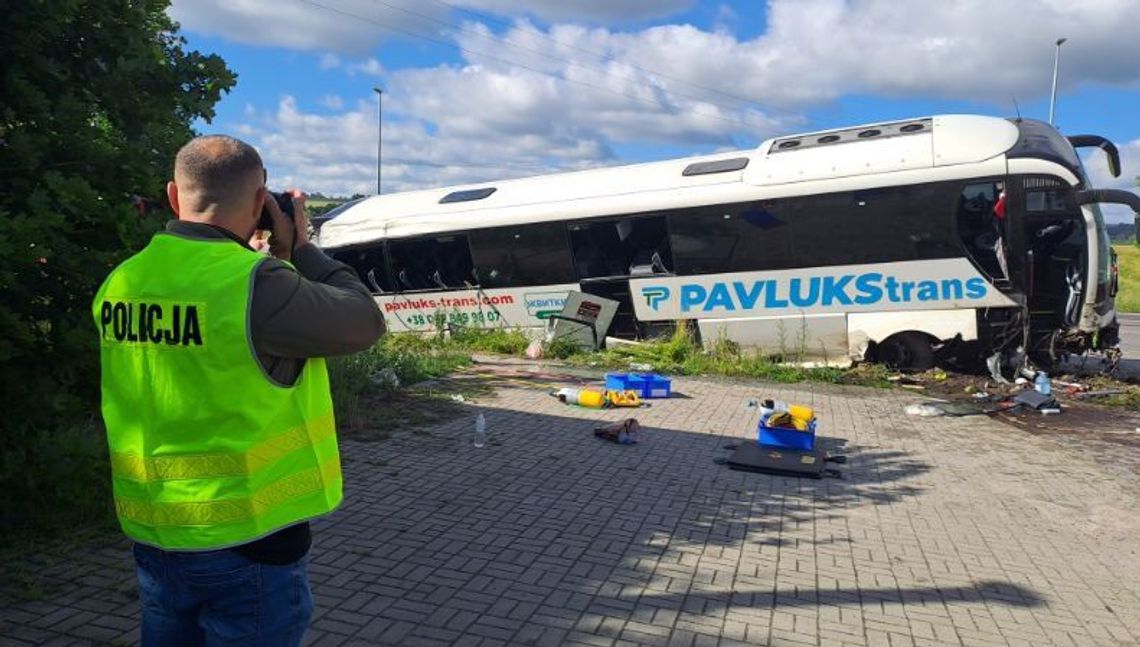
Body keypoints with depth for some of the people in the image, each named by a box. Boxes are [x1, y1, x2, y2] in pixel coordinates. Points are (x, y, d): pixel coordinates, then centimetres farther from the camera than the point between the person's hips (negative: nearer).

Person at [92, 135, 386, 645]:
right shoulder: (256, 283, -22)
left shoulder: (121, 284, -1)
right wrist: (300, 248, -1)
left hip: (153, 535, 6)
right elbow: (365, 324, -10)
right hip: (246, 541, -6)